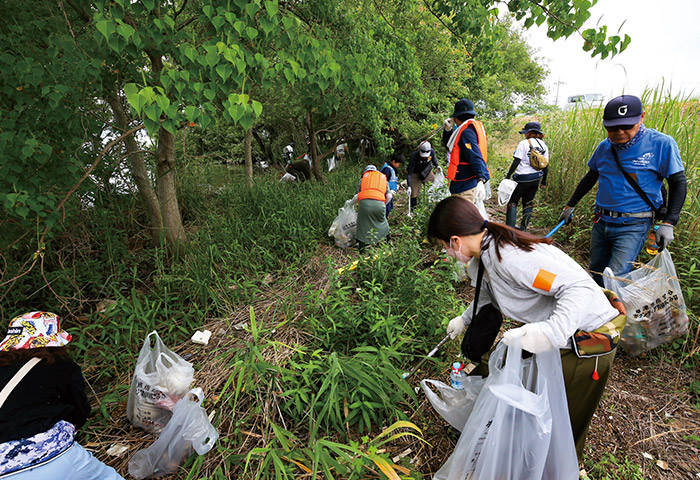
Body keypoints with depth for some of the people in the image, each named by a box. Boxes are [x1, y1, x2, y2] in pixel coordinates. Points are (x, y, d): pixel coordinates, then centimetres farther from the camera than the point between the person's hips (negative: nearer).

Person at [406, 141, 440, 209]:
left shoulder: (432, 151, -21)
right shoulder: (414, 156, -33)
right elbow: (409, 173, -30)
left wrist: (437, 166, -11)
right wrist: (409, 186, -36)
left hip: (427, 172, 4)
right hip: (415, 174, -4)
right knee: (414, 194, -5)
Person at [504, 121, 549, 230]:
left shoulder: (524, 143, -8)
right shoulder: (544, 145, 9)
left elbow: (516, 161, -13)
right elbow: (546, 165, 10)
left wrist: (508, 176, -10)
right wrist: (544, 180, 19)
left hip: (523, 177, -6)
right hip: (536, 178, 6)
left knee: (512, 202, 0)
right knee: (528, 203, 15)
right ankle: (523, 229, 19)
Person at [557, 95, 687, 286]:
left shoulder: (661, 144, -10)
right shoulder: (604, 147, 4)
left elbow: (678, 183, -5)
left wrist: (668, 223, -12)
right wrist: (570, 205, 22)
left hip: (633, 226, -5)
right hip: (601, 222, 5)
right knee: (595, 273, 14)